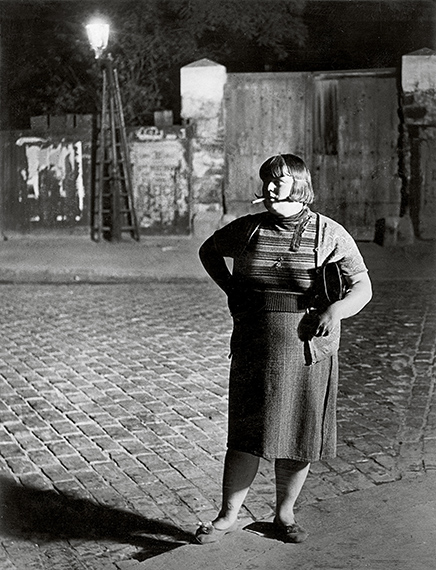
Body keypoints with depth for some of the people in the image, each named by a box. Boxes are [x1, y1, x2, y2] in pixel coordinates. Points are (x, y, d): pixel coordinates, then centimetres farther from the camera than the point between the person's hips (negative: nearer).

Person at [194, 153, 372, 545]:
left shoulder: (330, 234, -1)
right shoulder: (248, 229, 4)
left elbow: (363, 288, 0)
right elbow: (209, 251, 22)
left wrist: (337, 310, -20)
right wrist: (230, 289, 8)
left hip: (308, 352, 0)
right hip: (254, 350, 1)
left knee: (298, 437, 8)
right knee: (248, 435, 2)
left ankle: (285, 515, 26)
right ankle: (228, 516, 16)